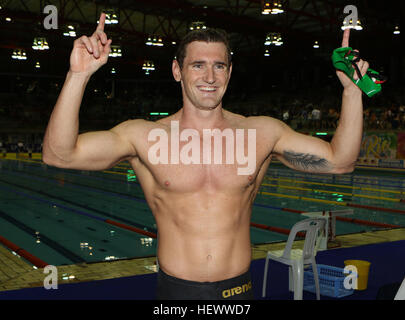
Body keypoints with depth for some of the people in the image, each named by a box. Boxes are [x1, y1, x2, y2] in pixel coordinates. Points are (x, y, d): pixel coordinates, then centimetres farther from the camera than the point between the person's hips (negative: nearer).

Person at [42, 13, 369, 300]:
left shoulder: (262, 132, -2)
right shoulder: (145, 136, -7)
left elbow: (339, 160, 2)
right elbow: (59, 154, -15)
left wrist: (352, 90, -9)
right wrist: (78, 75, -26)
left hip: (239, 288, 2)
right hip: (175, 289, -1)